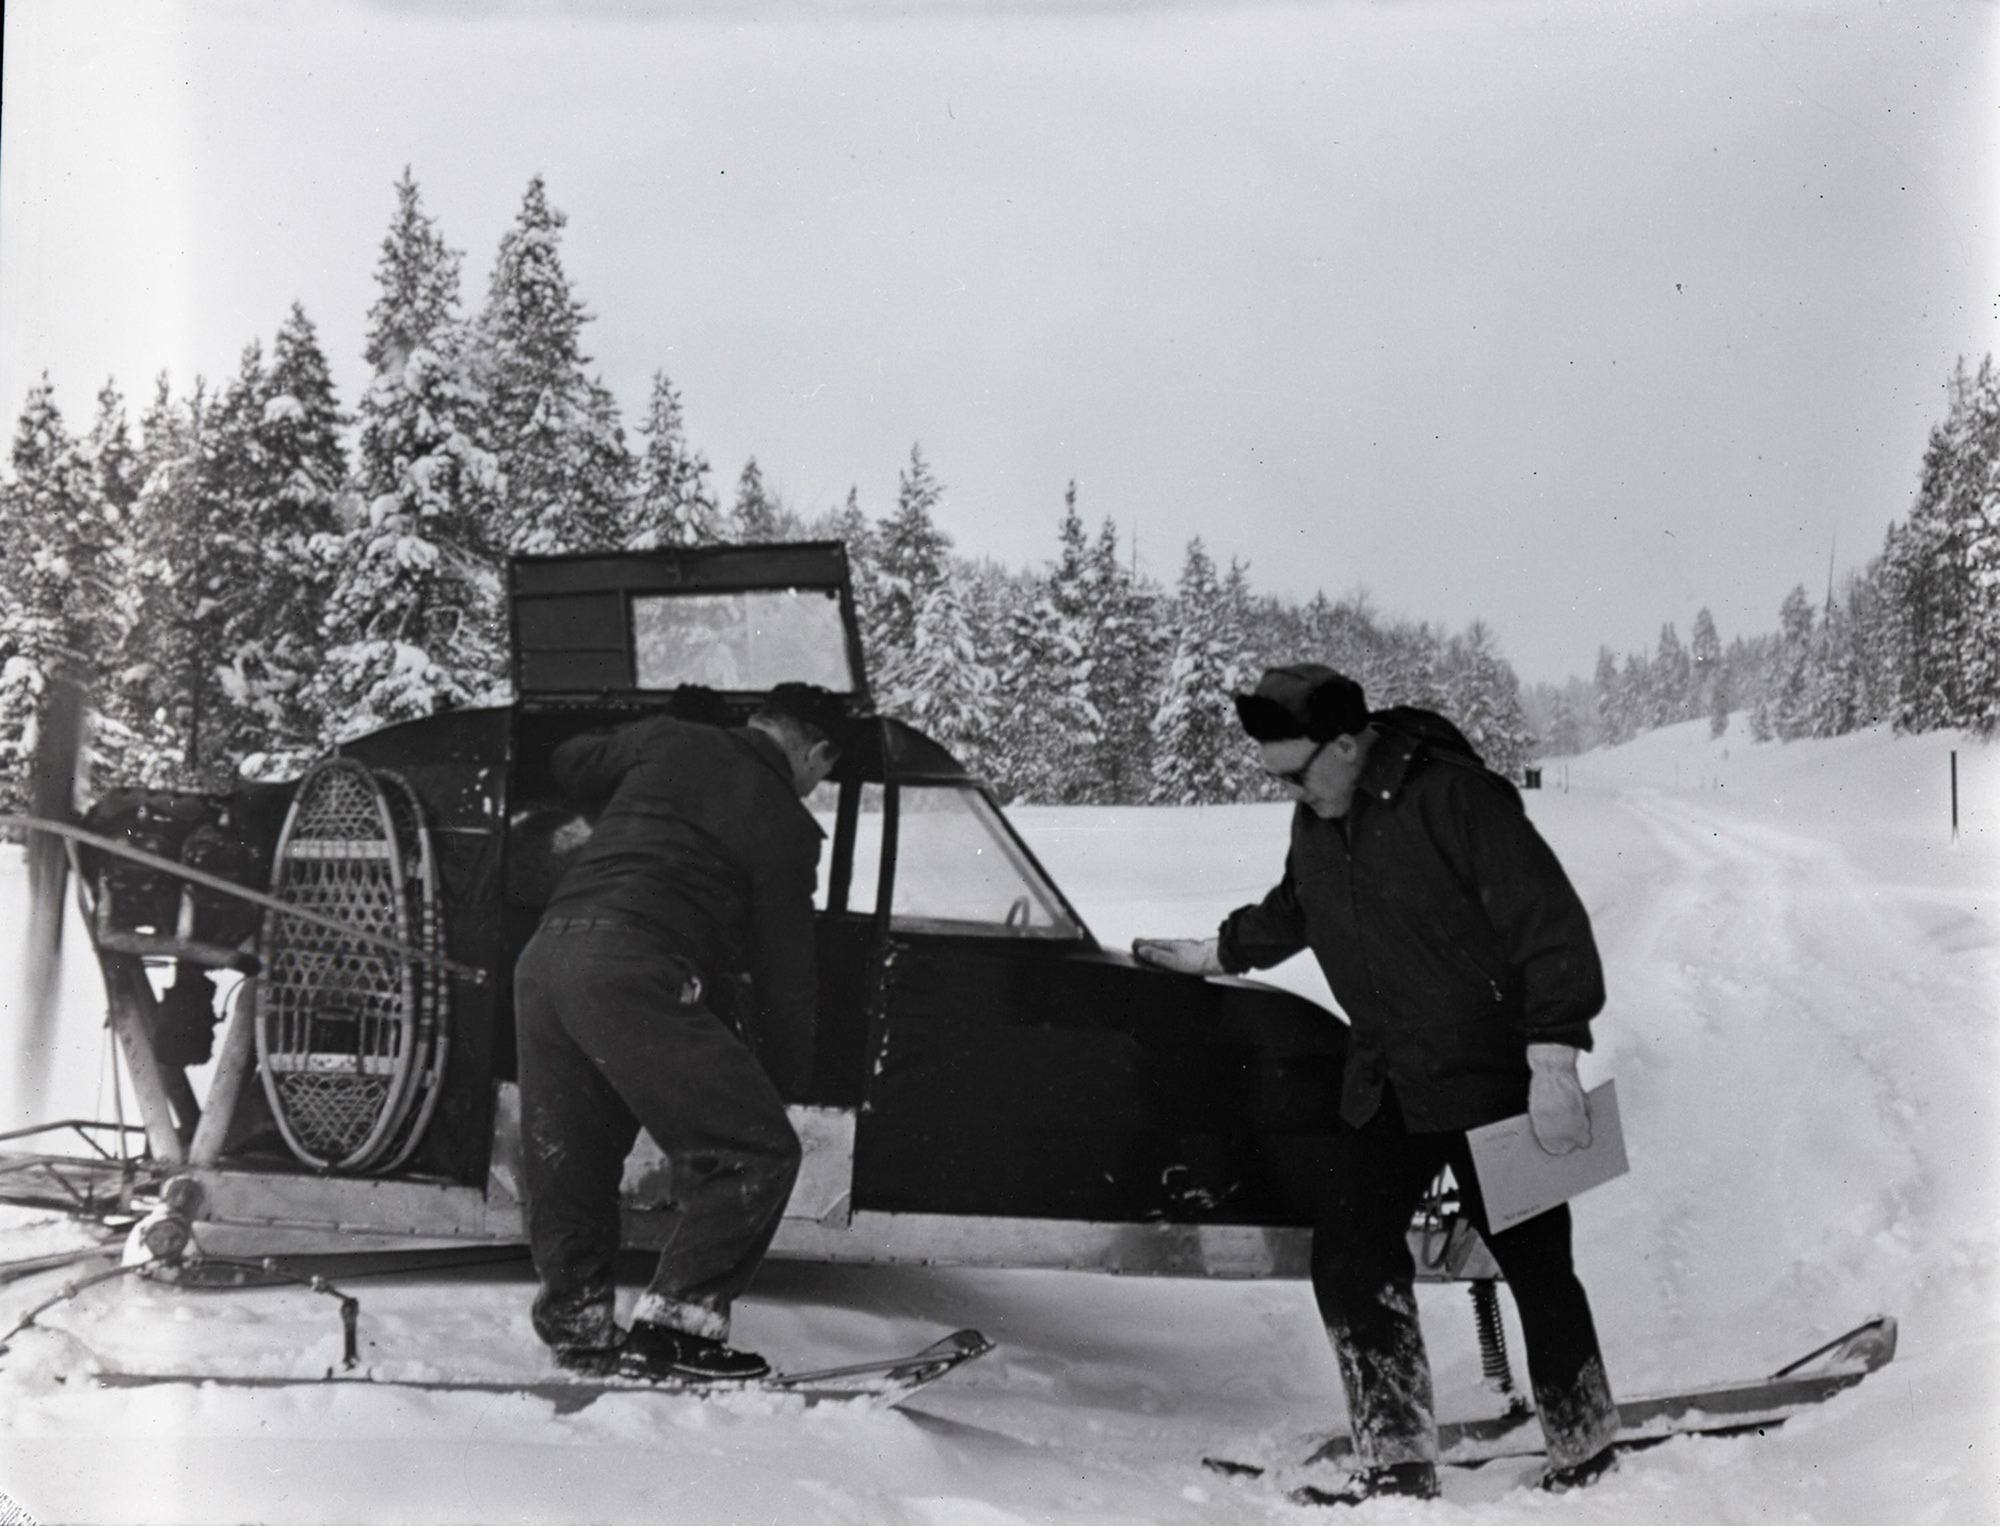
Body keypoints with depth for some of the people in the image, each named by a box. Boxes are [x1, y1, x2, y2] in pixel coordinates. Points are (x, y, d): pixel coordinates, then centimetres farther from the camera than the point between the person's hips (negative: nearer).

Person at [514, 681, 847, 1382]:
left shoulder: (665, 741, 17)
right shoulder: (783, 827, 5)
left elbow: (566, 767, 34)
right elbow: (784, 973, 9)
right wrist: (787, 1081, 20)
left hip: (543, 954, 7)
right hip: (634, 973, -7)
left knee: (568, 1161, 19)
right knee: (756, 1150, -1)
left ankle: (577, 1324, 25)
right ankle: (673, 1324, -6)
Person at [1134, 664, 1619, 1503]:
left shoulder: (1456, 798, -20)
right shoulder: (1318, 820, 5)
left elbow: (1552, 928, -20)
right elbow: (1291, 911, 28)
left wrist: (1553, 1060, -24)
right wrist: (1220, 952, 36)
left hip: (1490, 1076, -7)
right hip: (1385, 1083, 7)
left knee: (1533, 1262, 3)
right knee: (1348, 1254, -2)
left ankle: (1586, 1449, 21)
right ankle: (1396, 1460, 5)